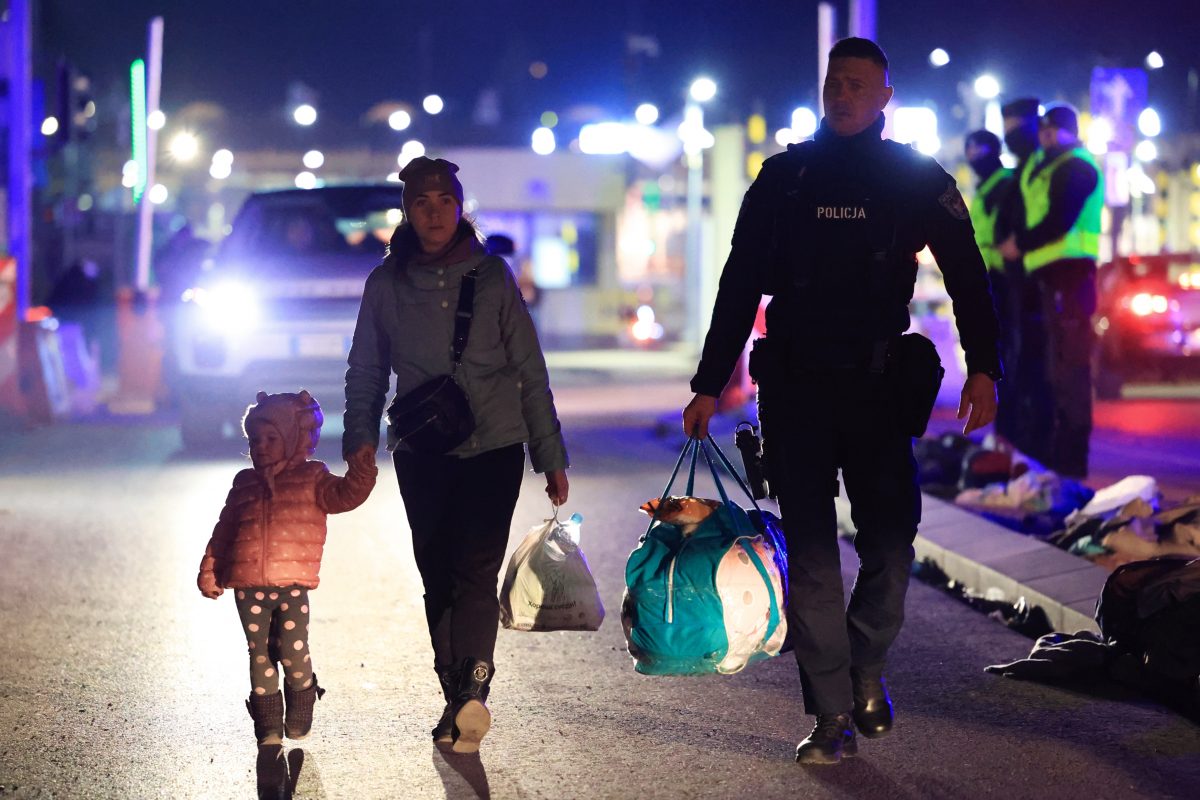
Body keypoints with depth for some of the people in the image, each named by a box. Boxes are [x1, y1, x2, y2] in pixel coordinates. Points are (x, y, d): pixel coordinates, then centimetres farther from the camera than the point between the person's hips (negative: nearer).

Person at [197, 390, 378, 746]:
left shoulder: (311, 479, 7)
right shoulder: (245, 483, 15)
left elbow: (345, 495, -7)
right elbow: (224, 530, 19)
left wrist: (361, 471, -24)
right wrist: (209, 571, 16)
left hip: (292, 584, -3)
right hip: (248, 586, 3)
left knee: (294, 652, -10)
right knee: (259, 655, 4)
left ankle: (299, 717, 14)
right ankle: (268, 726, 13)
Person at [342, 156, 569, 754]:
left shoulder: (492, 275, 3)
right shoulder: (386, 284, 6)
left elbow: (529, 369, 6)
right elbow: (366, 373, 11)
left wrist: (550, 456, 5)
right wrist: (361, 436, -5)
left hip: (494, 445, -2)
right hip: (422, 455, 2)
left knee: (476, 570, -16)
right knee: (438, 578, 4)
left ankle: (469, 690, -28)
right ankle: (461, 700, 11)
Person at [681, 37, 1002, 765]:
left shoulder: (919, 180, 4)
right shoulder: (784, 178, 7)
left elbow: (966, 275, 3)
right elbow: (739, 287, 8)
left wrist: (982, 368, -8)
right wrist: (710, 386, 5)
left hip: (876, 385, -1)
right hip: (793, 384, 1)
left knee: (890, 541, -5)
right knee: (810, 552, -3)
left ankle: (867, 668, 21)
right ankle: (835, 717, 1)